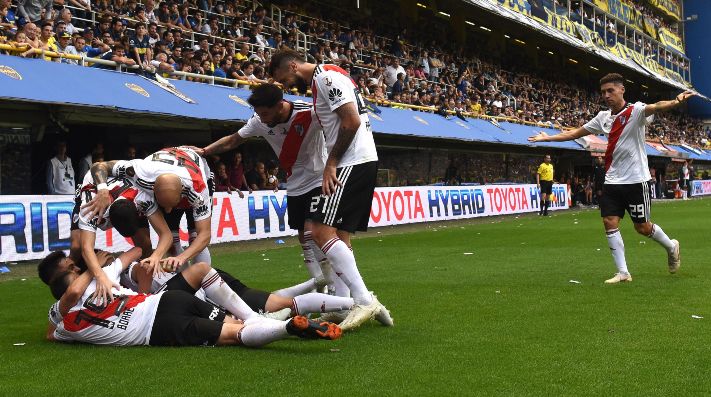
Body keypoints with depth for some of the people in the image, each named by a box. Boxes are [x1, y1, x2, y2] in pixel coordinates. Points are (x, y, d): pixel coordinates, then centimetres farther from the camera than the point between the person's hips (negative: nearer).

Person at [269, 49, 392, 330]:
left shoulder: (326, 76, -9)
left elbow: (352, 122, -18)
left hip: (352, 163, -10)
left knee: (322, 231, -14)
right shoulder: (323, 80, 22)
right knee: (340, 236, 9)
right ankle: (359, 302, 10)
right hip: (363, 162, 10)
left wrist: (331, 163, -12)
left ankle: (364, 301, -15)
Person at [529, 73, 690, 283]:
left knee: (642, 227, 2)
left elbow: (655, 107, -33)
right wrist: (548, 138, 20)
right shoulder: (604, 117, 8)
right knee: (610, 223, -4)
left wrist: (675, 102, -54)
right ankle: (623, 273, 2)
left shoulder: (635, 110, -10)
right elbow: (577, 132, 19)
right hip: (612, 181, 6)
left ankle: (671, 246, 32)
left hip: (636, 180, -6)